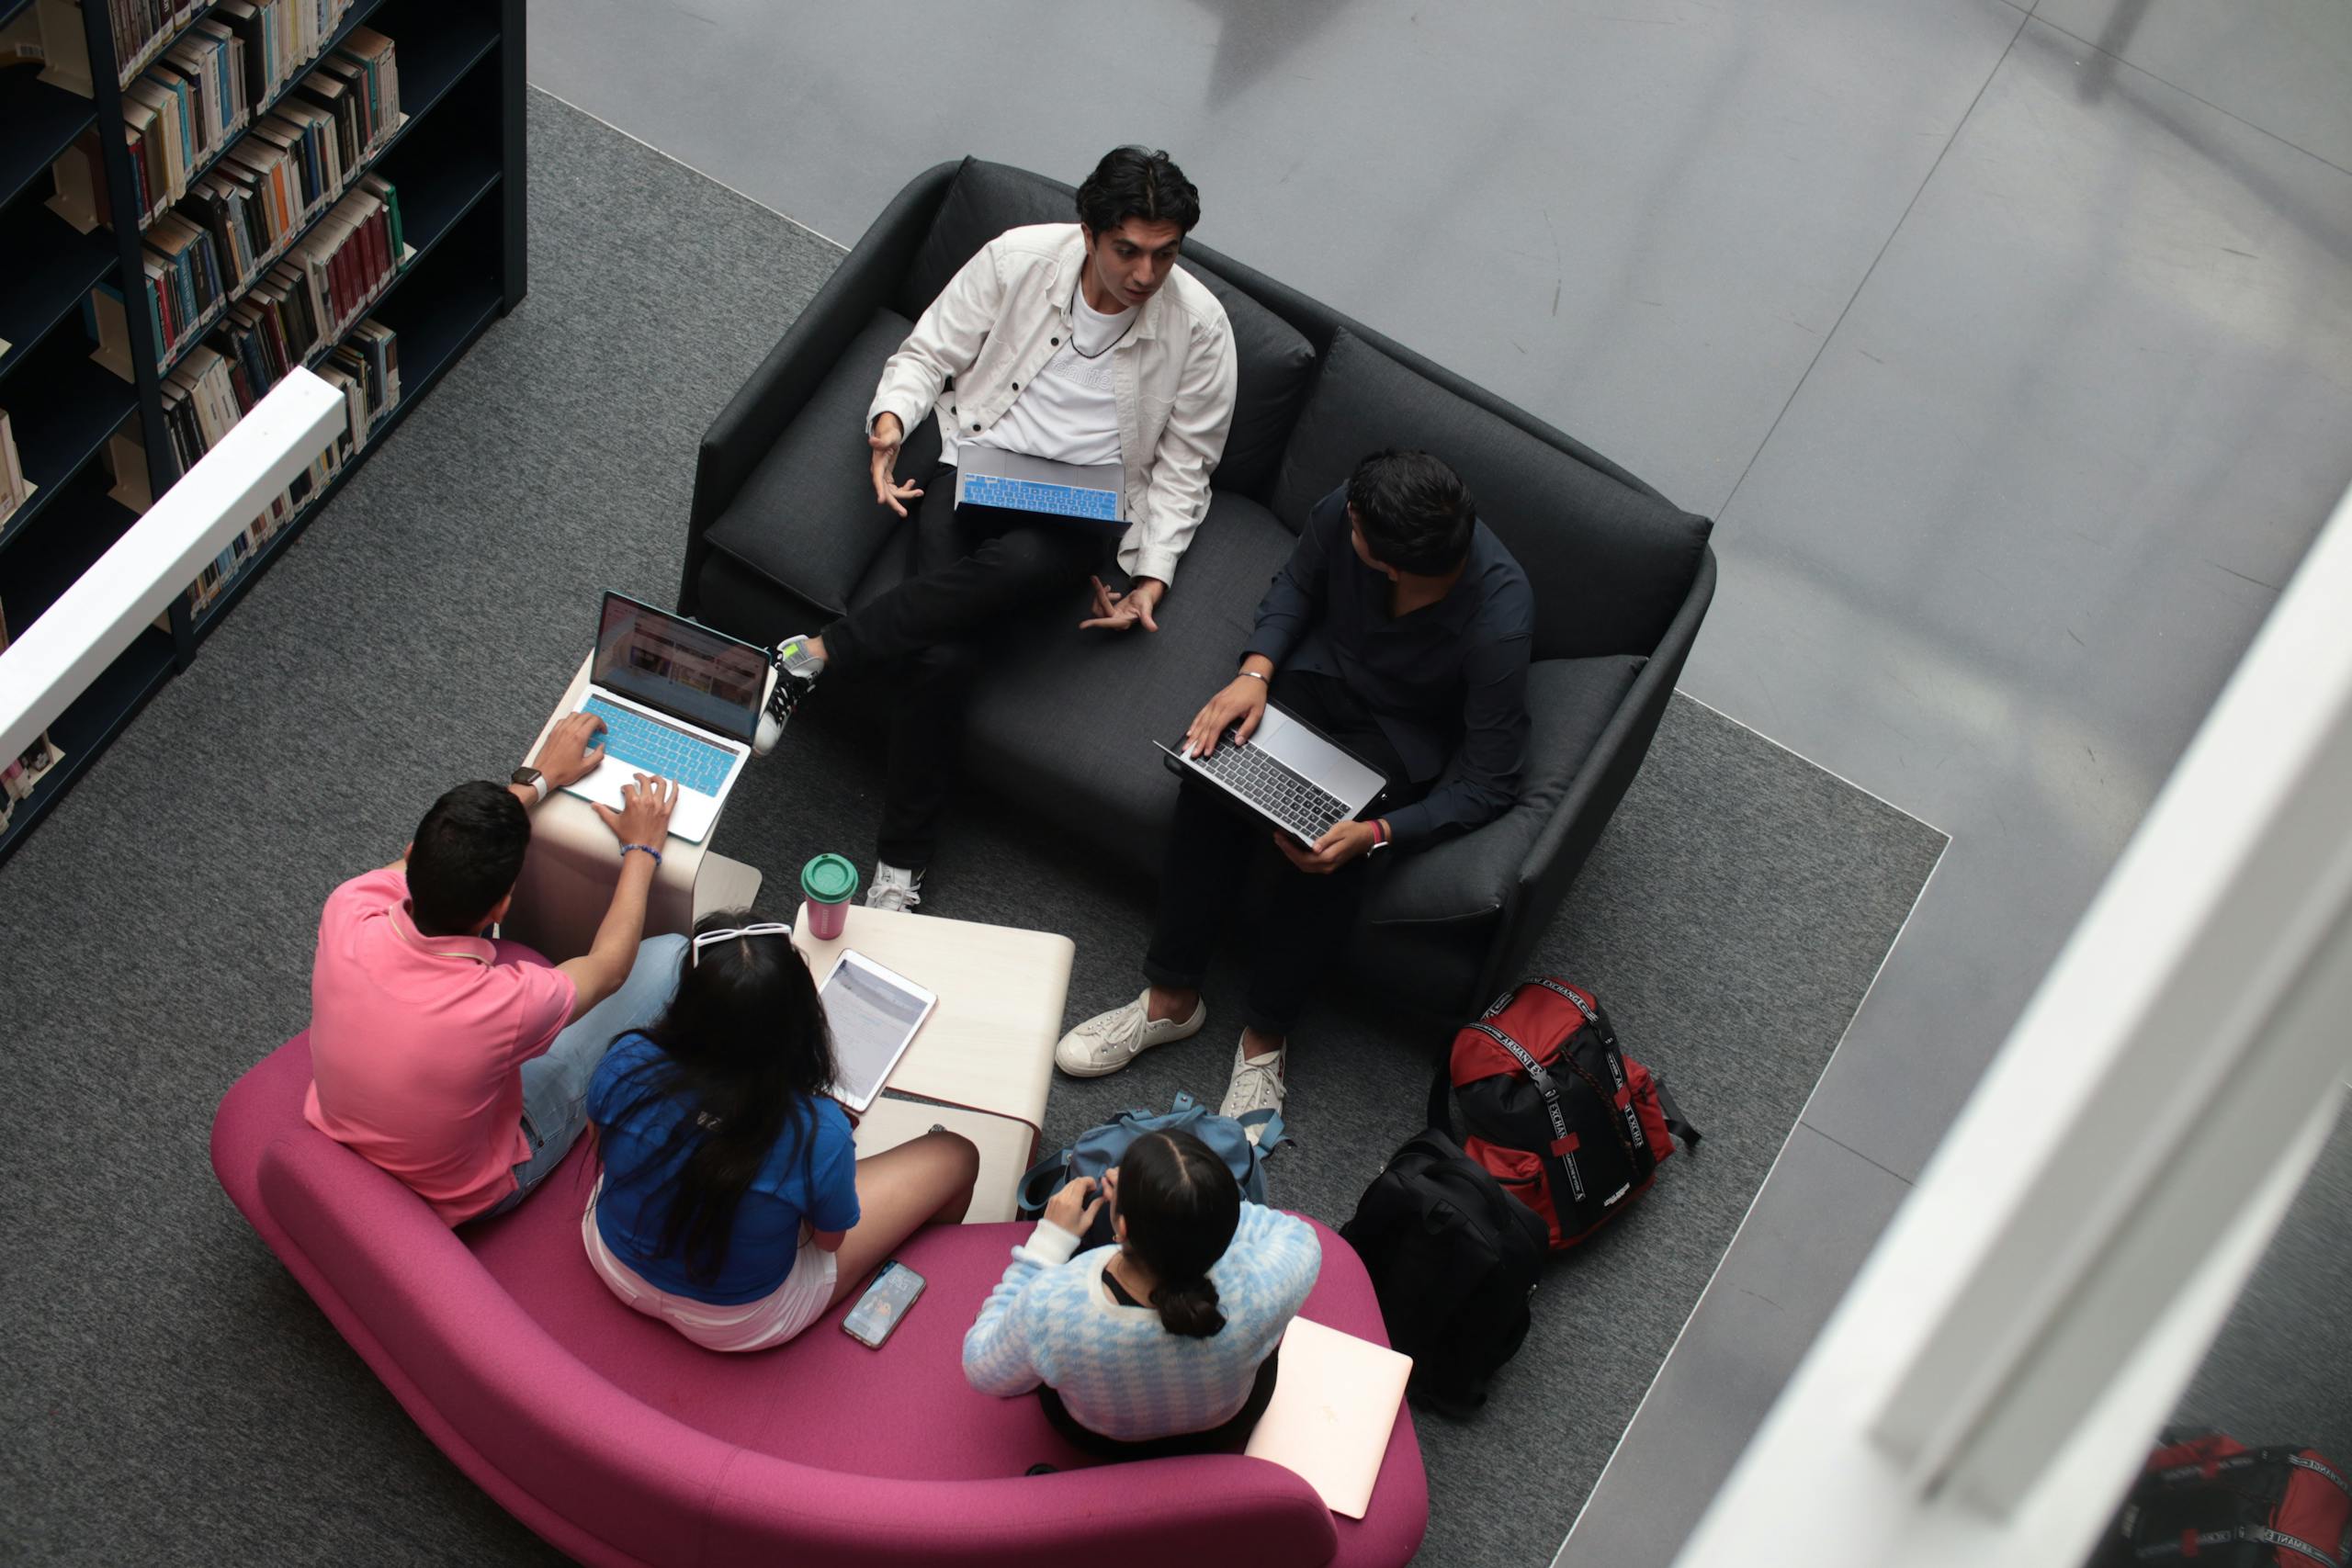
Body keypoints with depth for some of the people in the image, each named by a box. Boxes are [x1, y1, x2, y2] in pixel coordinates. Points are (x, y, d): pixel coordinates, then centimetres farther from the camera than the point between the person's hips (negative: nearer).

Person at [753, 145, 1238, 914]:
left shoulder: (1199, 326, -7)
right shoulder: (1020, 258, -6)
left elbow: (1182, 466, 3)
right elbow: (928, 353, 5)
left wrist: (1151, 576, -8)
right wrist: (891, 419, -16)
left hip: (1077, 513, 0)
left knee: (1019, 564, -40)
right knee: (942, 657, -28)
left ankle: (813, 654, -27)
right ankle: (900, 869, -16)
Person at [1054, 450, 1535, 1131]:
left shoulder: (1499, 624, -36)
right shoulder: (1344, 510, -24)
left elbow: (1488, 786, -26)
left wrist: (1376, 834, -38)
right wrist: (1255, 671, -16)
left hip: (1403, 735, -4)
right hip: (1320, 672, 4)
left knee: (1328, 855, -30)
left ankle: (1265, 1036, -6)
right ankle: (1171, 997, -11)